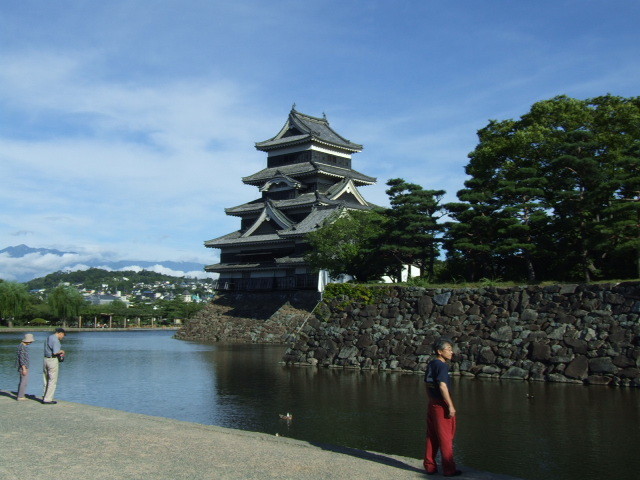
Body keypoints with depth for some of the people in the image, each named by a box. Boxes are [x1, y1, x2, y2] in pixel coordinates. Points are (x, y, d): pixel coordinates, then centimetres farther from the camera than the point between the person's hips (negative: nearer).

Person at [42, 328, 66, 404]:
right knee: (53, 381, -3)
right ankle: (48, 399, -2)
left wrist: (59, 354, 17)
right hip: (53, 361, -9)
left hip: (46, 360, 9)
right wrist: (61, 351, -5)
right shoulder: (55, 340, -16)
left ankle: (45, 397, 18)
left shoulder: (48, 338, 15)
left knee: (46, 381, 14)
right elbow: (55, 352, -25)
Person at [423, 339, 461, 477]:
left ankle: (430, 466, 19)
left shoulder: (430, 364, 11)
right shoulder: (442, 366, -16)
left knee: (431, 438, 13)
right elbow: (442, 386, -23)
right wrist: (451, 406, -20)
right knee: (446, 439, 0)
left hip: (432, 404, 8)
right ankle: (449, 469, 7)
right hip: (442, 406, -8)